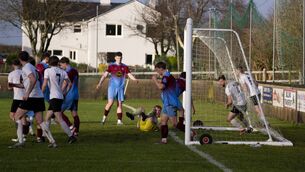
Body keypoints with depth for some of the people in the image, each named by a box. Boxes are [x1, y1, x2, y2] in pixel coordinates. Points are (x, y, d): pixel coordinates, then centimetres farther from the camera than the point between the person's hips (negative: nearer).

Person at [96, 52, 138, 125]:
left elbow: (130, 75, 5)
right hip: (112, 86, -3)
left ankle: (119, 120, 5)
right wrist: (99, 83, -15)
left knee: (120, 104, 1)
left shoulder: (125, 67, 8)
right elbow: (105, 75, -5)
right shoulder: (111, 66, 0)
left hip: (121, 87, 3)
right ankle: (104, 117, 4)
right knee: (110, 102, -14)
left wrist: (135, 79, -16)